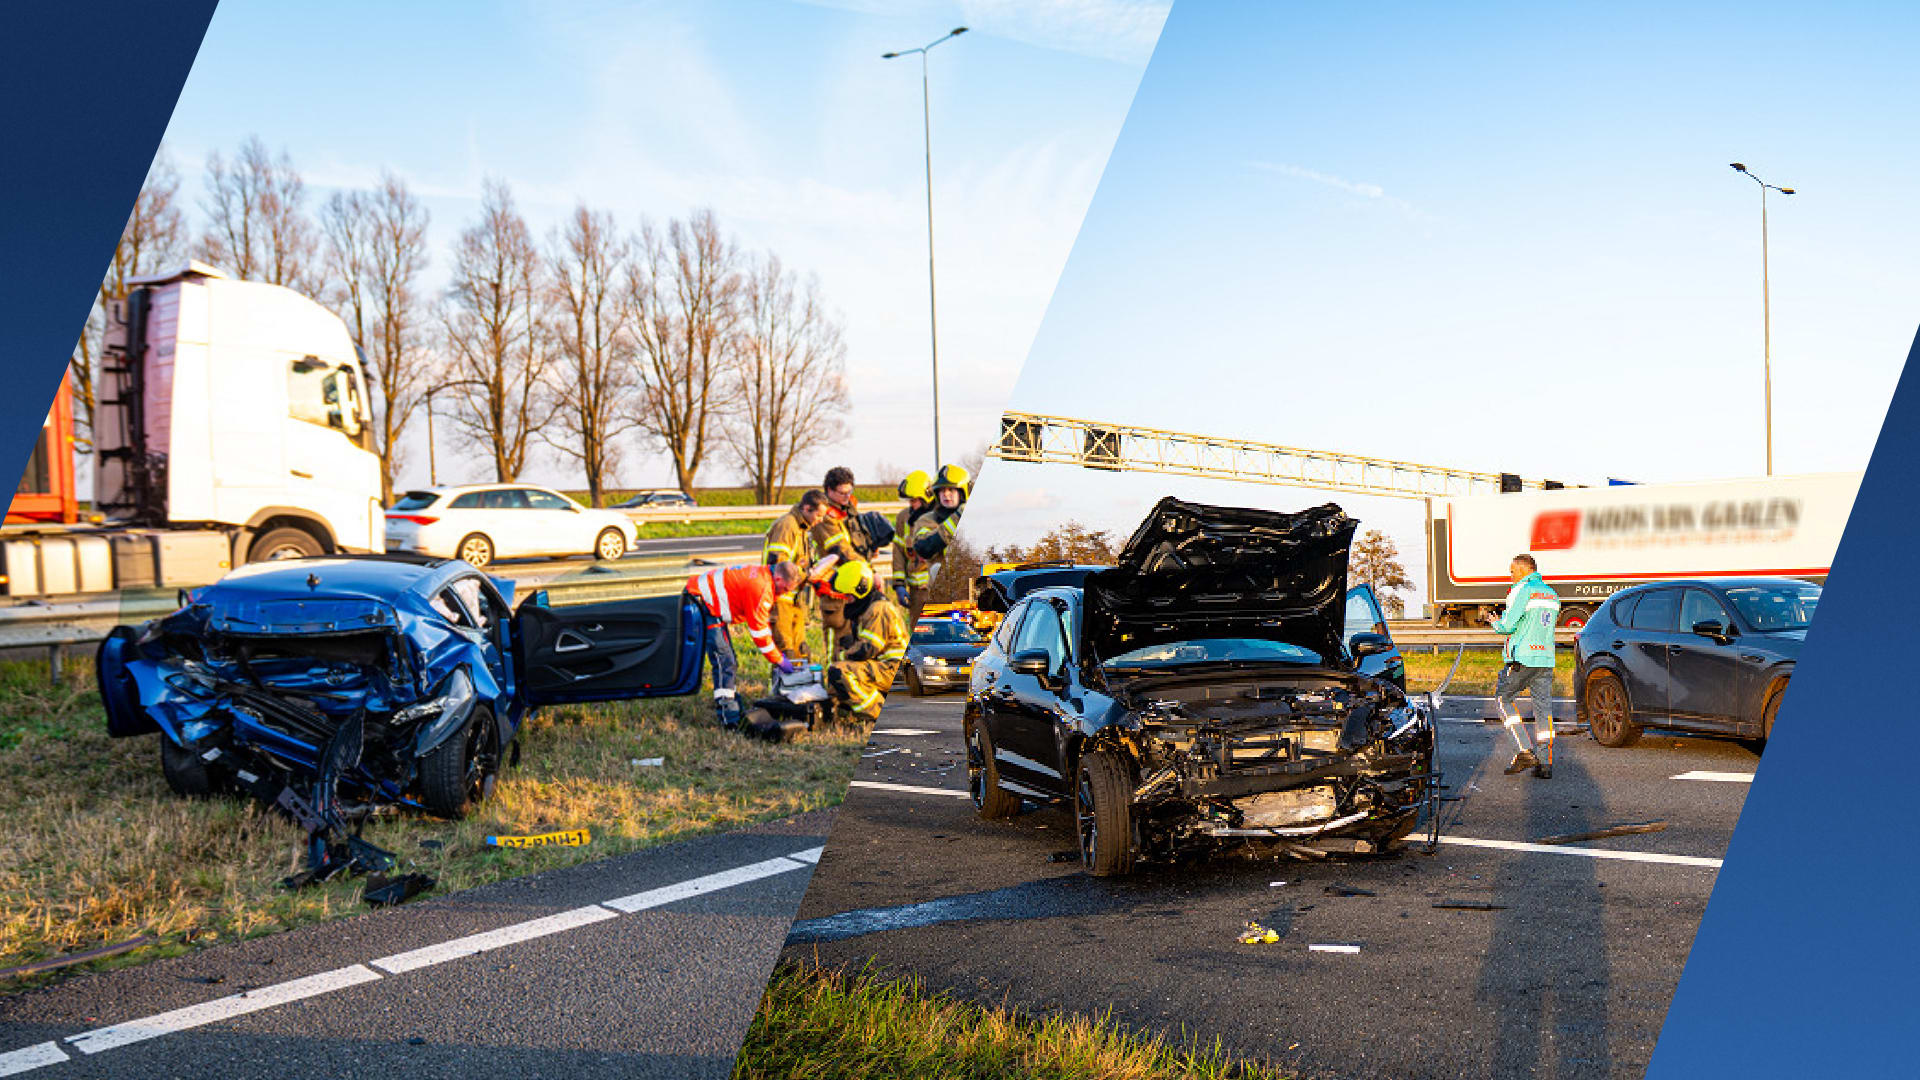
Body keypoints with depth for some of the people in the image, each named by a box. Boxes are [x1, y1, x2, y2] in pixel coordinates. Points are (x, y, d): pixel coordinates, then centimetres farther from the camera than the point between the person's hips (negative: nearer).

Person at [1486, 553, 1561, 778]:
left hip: (1522, 658, -7)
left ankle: (1525, 751, -5)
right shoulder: (1552, 594, 16)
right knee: (1543, 707, 7)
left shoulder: (1523, 591, -10)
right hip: (1546, 658, 7)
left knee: (1503, 698, 8)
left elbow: (1508, 626, -16)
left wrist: (1495, 623, 6)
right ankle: (1544, 762, 3)